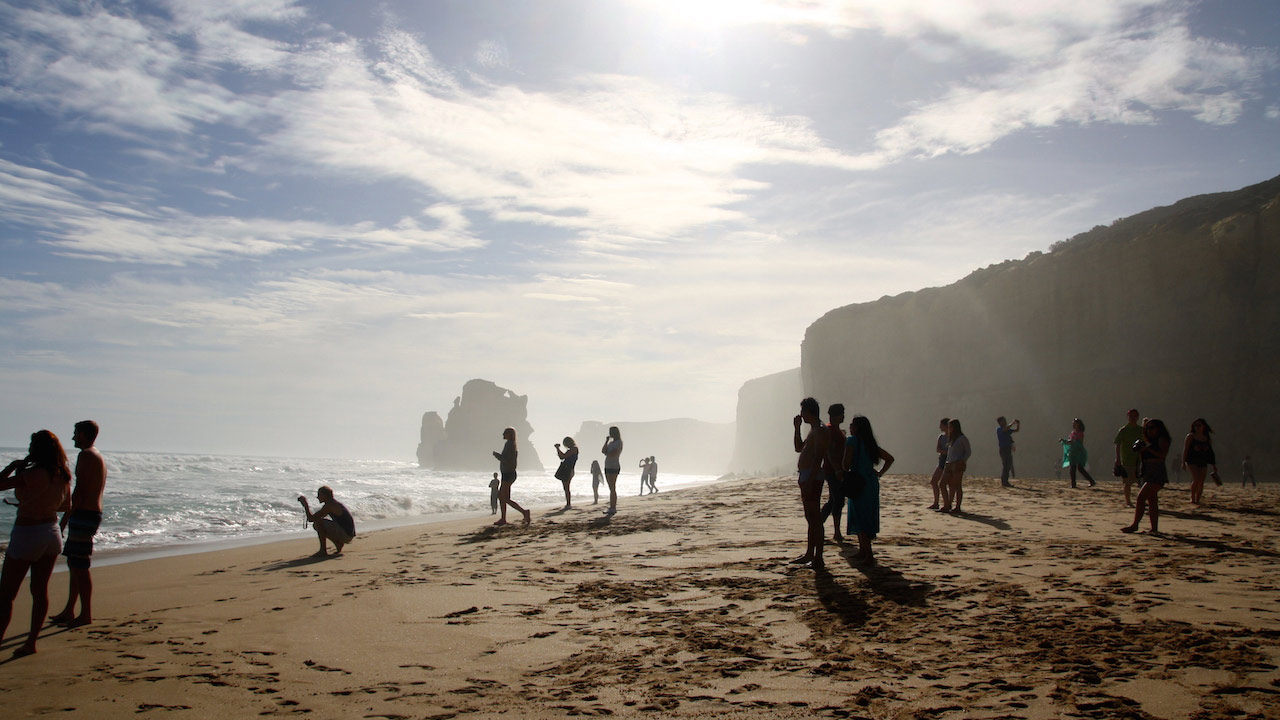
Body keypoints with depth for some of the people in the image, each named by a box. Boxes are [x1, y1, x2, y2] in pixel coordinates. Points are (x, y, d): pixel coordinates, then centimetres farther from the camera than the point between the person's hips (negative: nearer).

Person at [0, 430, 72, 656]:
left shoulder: (31, 474, -21)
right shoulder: (63, 476, 0)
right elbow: (66, 506, 11)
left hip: (27, 534, -7)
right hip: (52, 533, 7)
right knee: (40, 591, 13)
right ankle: (31, 642, 18)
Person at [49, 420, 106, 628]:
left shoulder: (86, 455, -12)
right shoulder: (98, 456, 19)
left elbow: (79, 492, -18)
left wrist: (64, 519, -16)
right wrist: (70, 516, 23)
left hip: (84, 515, -10)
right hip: (94, 513, 10)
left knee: (79, 566, -7)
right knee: (73, 564, 16)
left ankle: (86, 615, -4)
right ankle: (69, 611, 22)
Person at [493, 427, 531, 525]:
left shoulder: (509, 444, -16)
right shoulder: (512, 444, 13)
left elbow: (505, 459, -23)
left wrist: (496, 454, -8)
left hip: (508, 474, -10)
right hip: (510, 473, 10)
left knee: (505, 498, -10)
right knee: (500, 496, 13)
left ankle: (524, 512, -14)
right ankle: (503, 519, 13)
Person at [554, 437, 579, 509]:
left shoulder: (574, 449, -11)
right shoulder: (571, 450, 19)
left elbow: (564, 456, -18)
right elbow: (562, 457, 23)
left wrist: (558, 448, -9)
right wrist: (558, 449, 13)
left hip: (567, 470, -10)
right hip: (564, 470, 10)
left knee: (566, 487, -9)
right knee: (566, 487, 12)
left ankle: (568, 504, -8)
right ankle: (568, 504, 17)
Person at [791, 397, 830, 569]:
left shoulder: (820, 431, -14)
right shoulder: (813, 431, 19)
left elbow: (818, 458, -22)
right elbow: (799, 448, 29)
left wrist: (809, 481, -26)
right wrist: (797, 428, 20)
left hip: (812, 477, -11)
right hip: (806, 477, 11)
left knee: (815, 518, -8)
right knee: (810, 518, 16)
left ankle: (818, 559, -7)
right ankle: (809, 554, 25)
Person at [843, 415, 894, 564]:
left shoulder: (852, 441, -9)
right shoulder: (871, 443, 13)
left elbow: (846, 464, -14)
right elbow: (890, 459, 17)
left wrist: (846, 474, 5)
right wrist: (880, 473, 15)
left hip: (858, 484, -7)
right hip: (872, 483, 7)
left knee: (860, 519, -3)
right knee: (867, 517, 15)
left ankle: (868, 554, -6)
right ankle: (862, 551, 22)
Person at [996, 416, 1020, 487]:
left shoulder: (1007, 430, 19)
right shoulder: (999, 429, -8)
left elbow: (1016, 430, 21)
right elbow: (1005, 429, -29)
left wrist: (1018, 424, 3)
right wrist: (1013, 423, -19)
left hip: (1008, 449, 9)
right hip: (1003, 449, -9)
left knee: (1008, 466, 9)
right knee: (1005, 466, -11)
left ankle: (1005, 482, 14)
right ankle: (1003, 483, -10)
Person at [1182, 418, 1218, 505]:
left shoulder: (1208, 439, 11)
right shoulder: (1190, 436, 0)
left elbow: (1211, 453, 14)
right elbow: (1185, 450, -4)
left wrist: (1214, 466, 12)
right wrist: (1183, 462, -11)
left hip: (1203, 463, 4)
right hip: (1192, 462, -4)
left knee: (1201, 482, -1)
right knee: (1196, 479, -21)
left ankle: (1197, 500, 9)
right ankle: (1192, 497, -5)